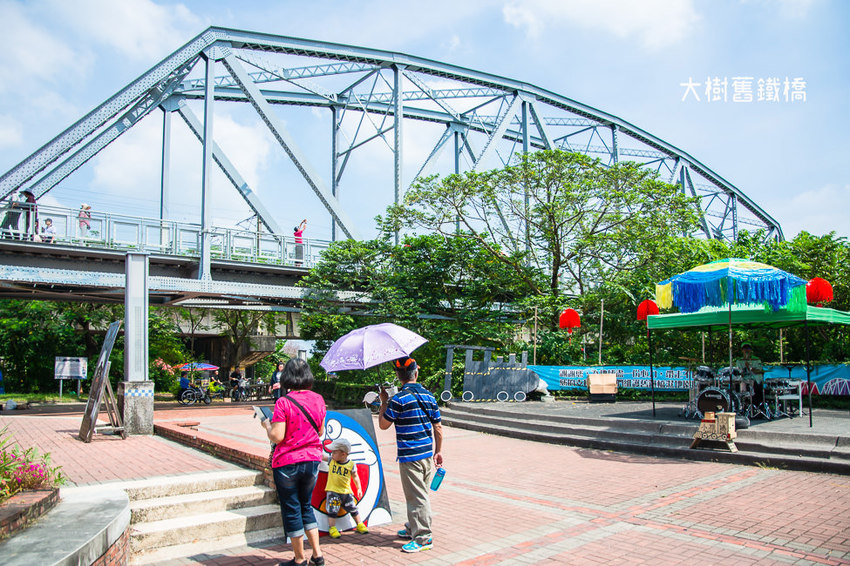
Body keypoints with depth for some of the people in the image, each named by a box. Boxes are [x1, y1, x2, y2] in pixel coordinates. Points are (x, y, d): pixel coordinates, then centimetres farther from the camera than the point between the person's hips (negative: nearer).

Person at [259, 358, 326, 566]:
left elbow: (276, 437, -18)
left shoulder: (283, 402, -16)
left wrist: (267, 424, 0)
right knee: (306, 506, 20)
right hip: (312, 459, 5)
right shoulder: (318, 399, 0)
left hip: (287, 463, -5)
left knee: (291, 510, 10)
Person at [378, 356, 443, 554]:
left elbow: (383, 425, -4)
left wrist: (384, 402, 7)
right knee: (419, 494, 19)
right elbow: (438, 427, 9)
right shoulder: (428, 395, 4)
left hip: (410, 456, -7)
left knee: (417, 497, 0)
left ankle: (423, 538, 7)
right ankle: (413, 528, 34)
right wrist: (439, 451, 18)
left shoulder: (399, 399, -15)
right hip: (428, 454, 7)